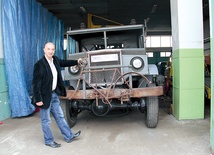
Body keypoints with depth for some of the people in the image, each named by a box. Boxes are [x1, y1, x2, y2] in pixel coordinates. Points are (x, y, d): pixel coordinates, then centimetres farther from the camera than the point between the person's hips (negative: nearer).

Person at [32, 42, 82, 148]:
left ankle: (69, 136, 30)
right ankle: (49, 141, 27)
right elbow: (35, 83, -19)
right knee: (46, 120, 9)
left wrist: (76, 62, 29)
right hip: (45, 96, -7)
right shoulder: (39, 64, -21)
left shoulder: (55, 60, 1)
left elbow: (64, 63, 24)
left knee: (60, 116, 17)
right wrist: (38, 99, -19)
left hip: (54, 94, 7)